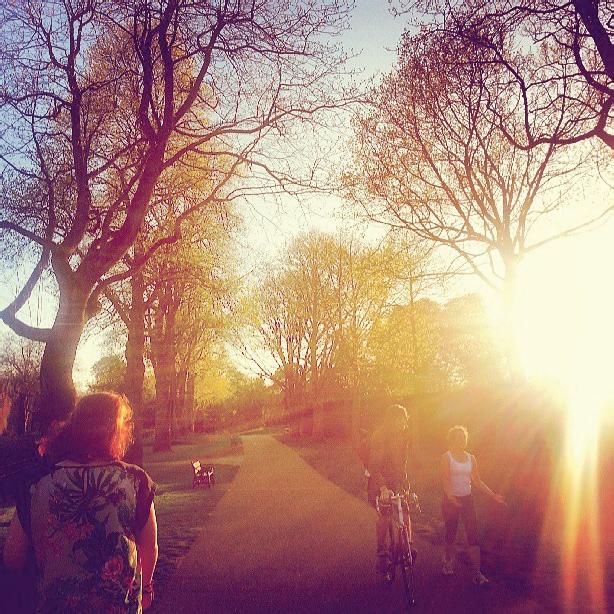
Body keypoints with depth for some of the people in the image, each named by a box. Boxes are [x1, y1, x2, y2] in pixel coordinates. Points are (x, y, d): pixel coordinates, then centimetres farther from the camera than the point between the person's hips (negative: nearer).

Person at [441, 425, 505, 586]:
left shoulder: (471, 458, 8)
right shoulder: (447, 457, -6)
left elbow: (477, 481, 12)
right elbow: (444, 480, -14)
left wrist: (493, 495, 4)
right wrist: (451, 497, -30)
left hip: (467, 500, 3)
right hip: (451, 500, -3)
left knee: (473, 536, -4)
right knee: (451, 534, 8)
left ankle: (477, 573, -2)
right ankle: (448, 562, 31)